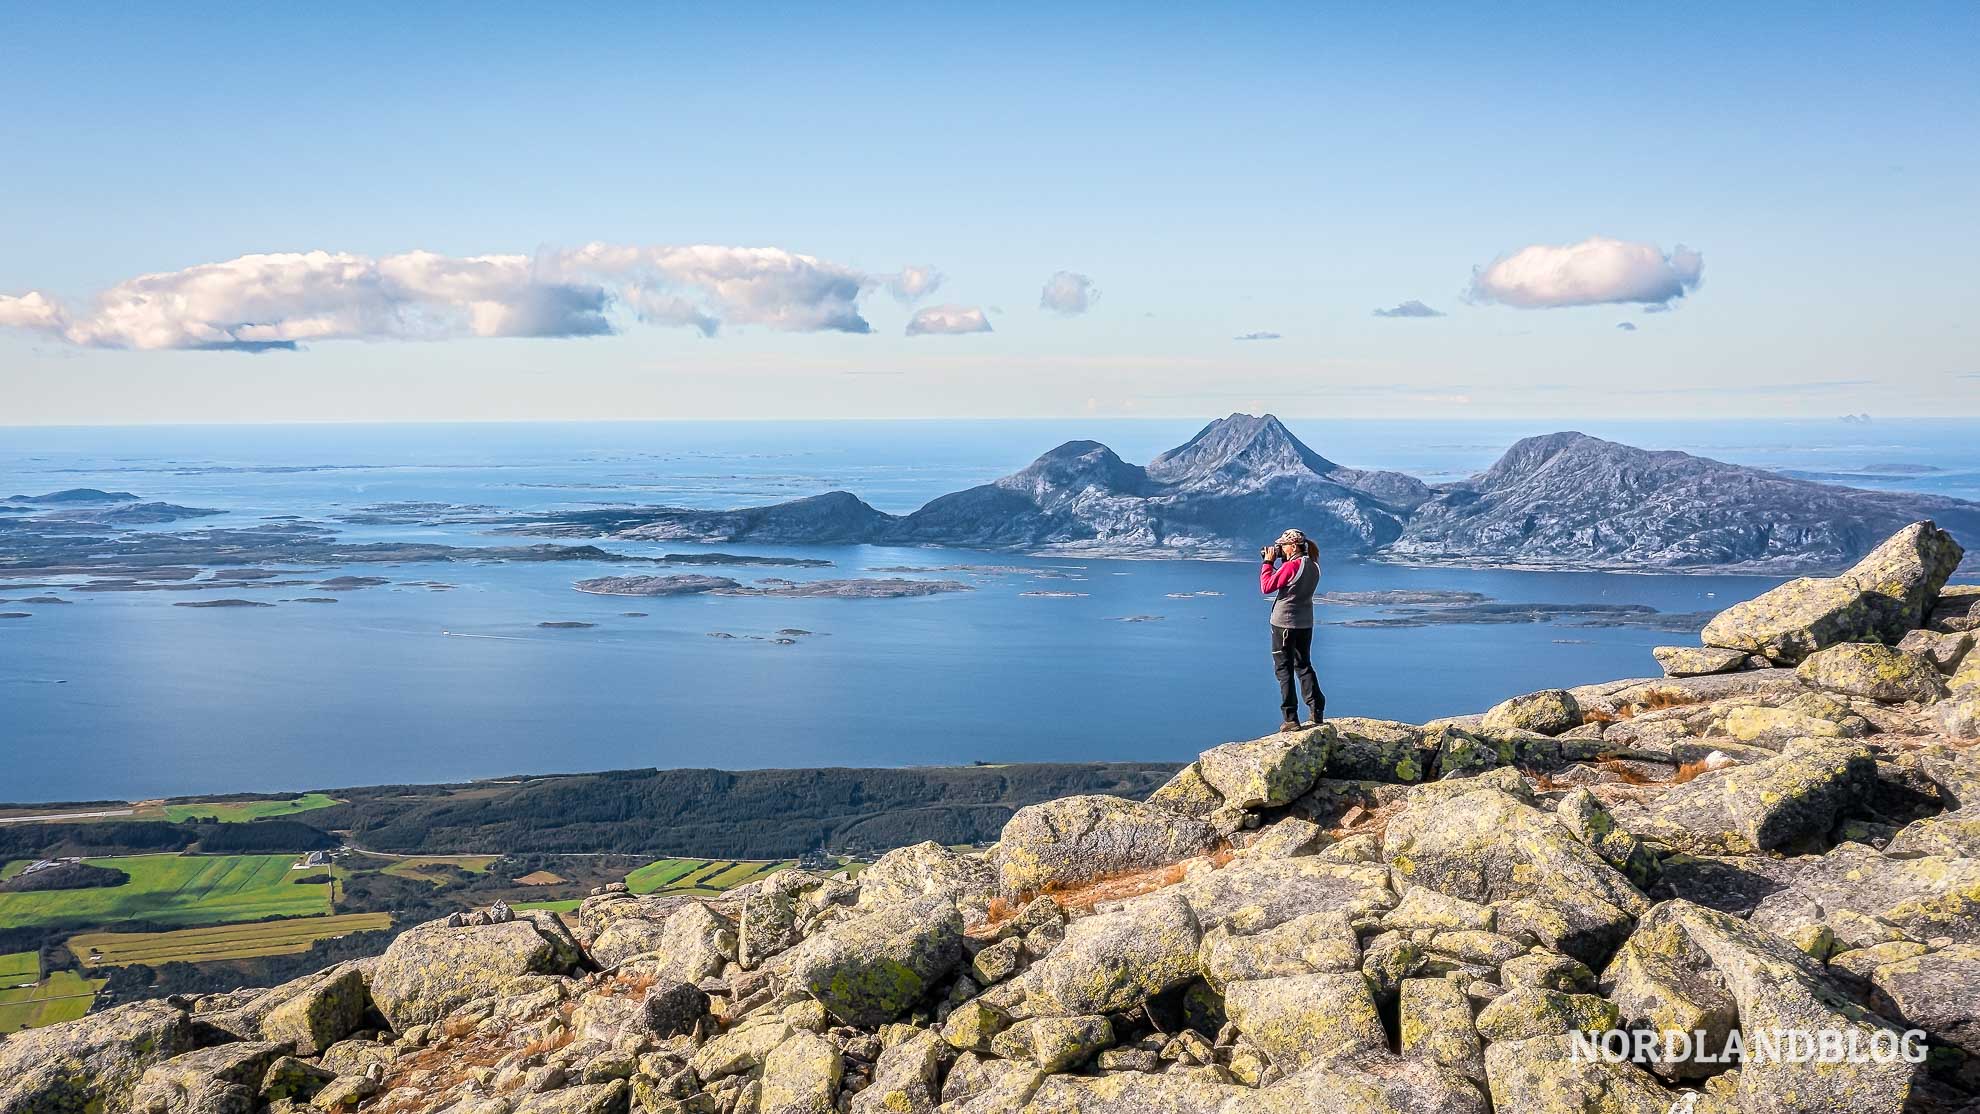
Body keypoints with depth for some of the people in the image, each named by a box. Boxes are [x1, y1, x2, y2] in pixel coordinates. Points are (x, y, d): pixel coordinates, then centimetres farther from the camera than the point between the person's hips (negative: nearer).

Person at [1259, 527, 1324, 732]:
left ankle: (1291, 719, -1)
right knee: (1304, 666, 18)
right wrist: (1279, 562, 10)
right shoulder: (1313, 566, 6)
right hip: (1305, 623, 7)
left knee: (1284, 669, 0)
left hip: (1284, 623, -7)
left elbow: (1266, 587, -16)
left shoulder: (1291, 566, -18)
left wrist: (1268, 562, -7)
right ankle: (1318, 713, 15)